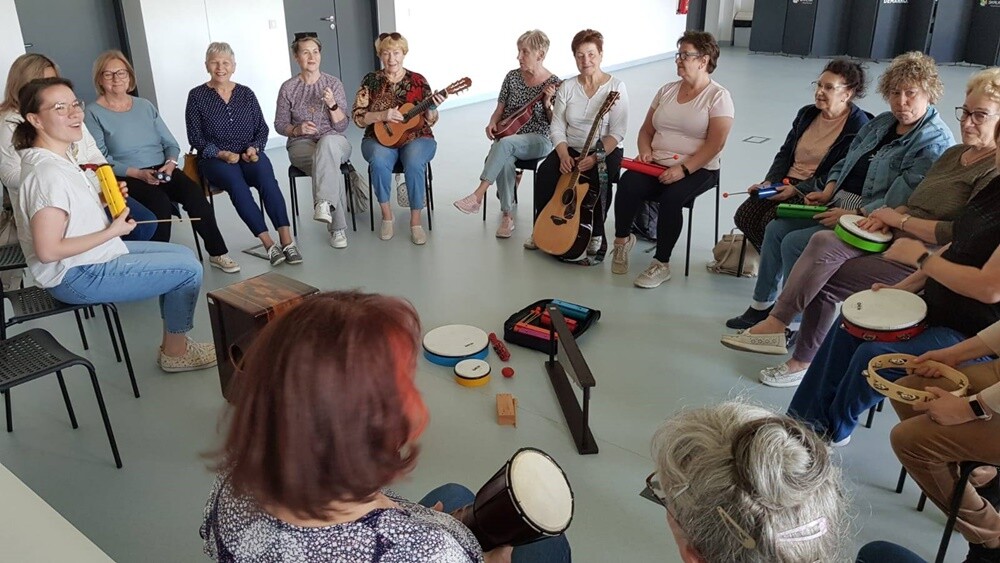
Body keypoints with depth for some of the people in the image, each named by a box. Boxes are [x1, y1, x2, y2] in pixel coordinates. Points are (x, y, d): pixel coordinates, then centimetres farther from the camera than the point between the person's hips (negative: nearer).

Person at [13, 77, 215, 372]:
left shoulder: (59, 156, 5)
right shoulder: (47, 172, -26)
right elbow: (48, 250, -27)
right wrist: (112, 231, -20)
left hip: (95, 255, 10)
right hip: (78, 276, -10)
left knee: (184, 254, 15)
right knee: (189, 269, -8)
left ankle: (174, 341, 21)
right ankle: (175, 352, 10)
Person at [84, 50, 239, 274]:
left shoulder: (144, 105, 15)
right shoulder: (94, 113, 0)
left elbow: (171, 143, 14)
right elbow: (101, 159, -8)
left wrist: (170, 163, -9)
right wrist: (139, 173, -20)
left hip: (162, 170, 4)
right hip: (126, 178, -4)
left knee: (195, 193, -25)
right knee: (160, 202, -34)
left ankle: (218, 253, -17)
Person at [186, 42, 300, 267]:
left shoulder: (246, 93, 13)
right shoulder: (197, 96, 5)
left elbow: (262, 128, 12)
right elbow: (195, 137, 1)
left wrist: (254, 148, -8)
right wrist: (222, 154, -14)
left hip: (249, 155, 2)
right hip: (215, 160, -2)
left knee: (265, 174, -32)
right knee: (235, 179, -35)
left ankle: (287, 239, -40)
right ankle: (269, 244, -38)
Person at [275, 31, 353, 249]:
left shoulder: (334, 84, 3)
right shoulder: (288, 88, 3)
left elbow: (342, 126, 0)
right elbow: (280, 124, 8)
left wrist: (332, 105, -18)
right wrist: (297, 129, -13)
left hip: (334, 142, 0)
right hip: (301, 145, 0)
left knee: (327, 142, -39)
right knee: (330, 165, -34)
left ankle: (324, 203, -48)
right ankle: (338, 228, -29)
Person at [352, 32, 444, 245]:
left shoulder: (418, 81, 4)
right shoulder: (371, 81, 4)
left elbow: (429, 121, 3)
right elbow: (357, 117, -2)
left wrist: (433, 108, -18)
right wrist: (382, 115, -18)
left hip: (416, 138, 0)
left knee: (414, 162, -34)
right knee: (379, 160, -34)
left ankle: (416, 221, -22)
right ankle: (386, 214, -13)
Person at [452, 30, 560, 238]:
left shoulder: (554, 83, -3)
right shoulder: (513, 76, 7)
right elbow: (500, 110, 13)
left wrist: (547, 103, -19)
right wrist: (492, 123, -7)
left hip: (538, 141, -3)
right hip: (507, 135, 3)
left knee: (504, 144, -36)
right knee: (504, 161, -33)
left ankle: (478, 196, -36)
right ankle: (507, 215, -25)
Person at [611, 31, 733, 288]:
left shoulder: (718, 96, -3)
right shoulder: (667, 90, 14)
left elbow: (715, 144, -12)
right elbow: (646, 129, 18)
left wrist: (684, 169, -22)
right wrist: (645, 150, -4)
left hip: (698, 169, -4)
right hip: (656, 165, 4)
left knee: (671, 197, -34)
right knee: (628, 183, -26)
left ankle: (661, 264, -19)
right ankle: (622, 239, -3)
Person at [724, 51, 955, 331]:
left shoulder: (935, 141, -13)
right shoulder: (881, 122, 14)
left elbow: (904, 199, -24)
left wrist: (854, 214, -25)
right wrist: (828, 191, 2)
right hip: (837, 204, 9)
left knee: (794, 243, -21)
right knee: (776, 229, -2)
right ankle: (762, 305, 10)